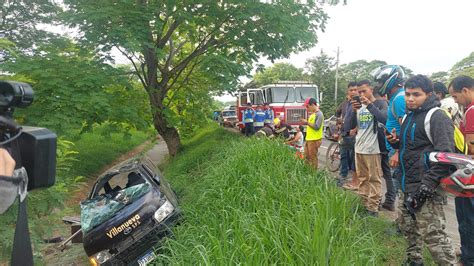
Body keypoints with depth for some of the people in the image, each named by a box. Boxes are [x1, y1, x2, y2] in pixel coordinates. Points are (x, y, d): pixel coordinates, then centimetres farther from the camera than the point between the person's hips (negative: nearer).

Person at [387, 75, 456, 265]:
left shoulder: (437, 117, -13)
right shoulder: (409, 116, 15)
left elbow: (445, 155, -20)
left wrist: (429, 183, -24)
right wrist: (395, 142, 6)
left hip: (425, 187, -9)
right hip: (407, 185, 9)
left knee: (433, 234, -9)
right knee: (407, 226, 20)